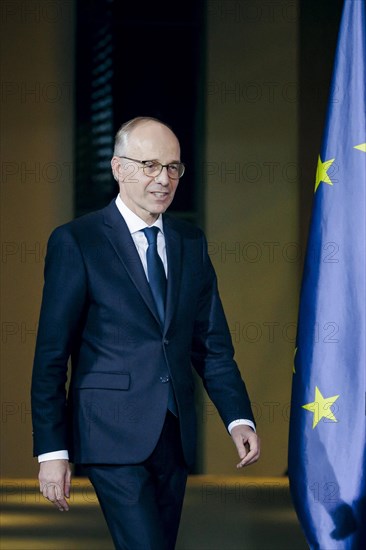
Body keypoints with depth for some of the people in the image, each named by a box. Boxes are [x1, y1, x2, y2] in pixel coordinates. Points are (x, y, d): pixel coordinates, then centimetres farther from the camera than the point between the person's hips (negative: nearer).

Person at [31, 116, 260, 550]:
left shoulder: (191, 242, 12)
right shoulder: (75, 242, -5)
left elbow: (212, 344, 12)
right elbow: (51, 355, -5)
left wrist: (239, 418, -2)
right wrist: (51, 450, -10)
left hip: (175, 436, 6)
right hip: (113, 435, -6)